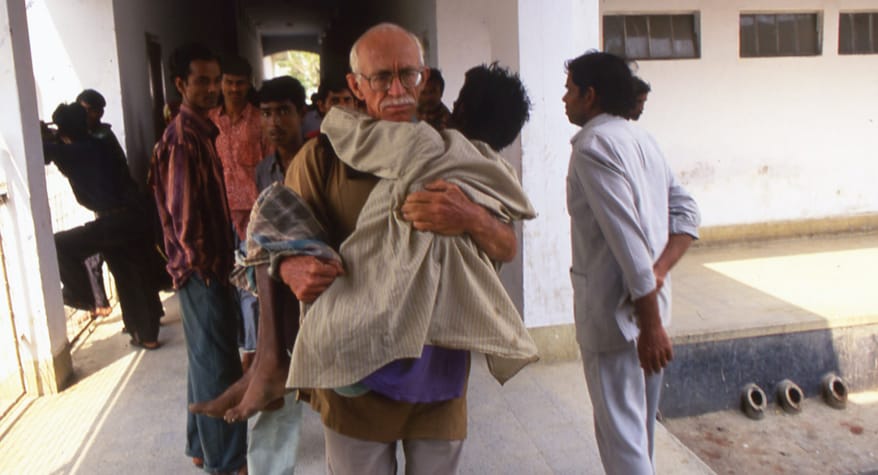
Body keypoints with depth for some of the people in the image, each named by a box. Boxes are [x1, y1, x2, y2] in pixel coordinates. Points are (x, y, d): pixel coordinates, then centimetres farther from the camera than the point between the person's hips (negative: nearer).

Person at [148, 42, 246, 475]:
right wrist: (203, 263, -13)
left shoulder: (197, 130, 13)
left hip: (209, 263, 10)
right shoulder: (184, 138, -18)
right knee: (218, 361, 0)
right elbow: (183, 211, -22)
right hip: (201, 267, -10)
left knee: (206, 357, 18)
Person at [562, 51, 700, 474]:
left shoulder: (594, 145, -16)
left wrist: (650, 323, -22)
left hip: (616, 309, -9)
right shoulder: (642, 139, 12)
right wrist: (659, 272, -6)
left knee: (619, 430, 1)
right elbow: (685, 212, 7)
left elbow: (628, 238, -23)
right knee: (639, 422, 23)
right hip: (649, 301, 9)